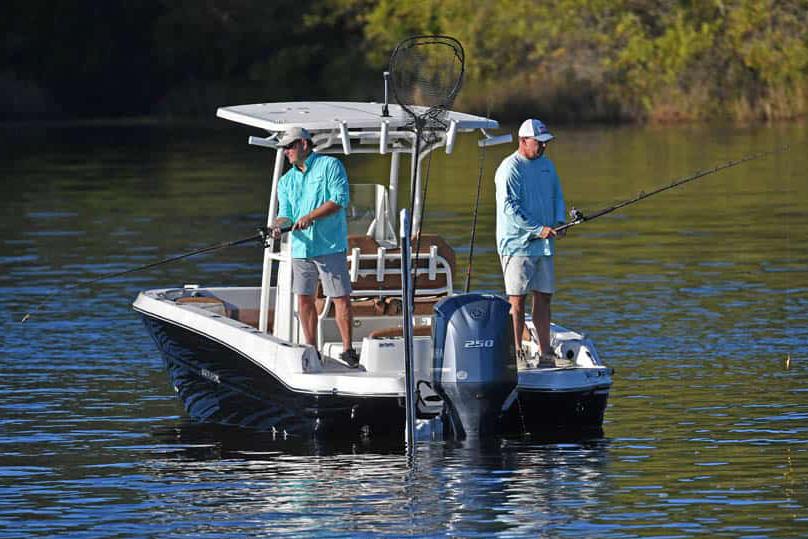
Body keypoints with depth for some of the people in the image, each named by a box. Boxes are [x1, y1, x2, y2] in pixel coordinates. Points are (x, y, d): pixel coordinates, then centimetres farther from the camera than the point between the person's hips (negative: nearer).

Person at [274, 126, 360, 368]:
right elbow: (285, 213, 8)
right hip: (301, 247, 6)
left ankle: (348, 350, -1)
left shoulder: (330, 166, -2)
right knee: (304, 298, 6)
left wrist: (310, 216, -19)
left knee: (341, 298, -6)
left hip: (330, 246, -6)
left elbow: (340, 199, -12)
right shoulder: (286, 181, 15)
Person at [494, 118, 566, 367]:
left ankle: (545, 353, 12)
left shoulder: (547, 165, 14)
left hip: (543, 244, 7)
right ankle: (516, 354, -3)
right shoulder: (510, 169, -10)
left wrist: (559, 221, 1)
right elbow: (510, 207, -17)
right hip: (517, 244, -7)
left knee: (543, 297, 8)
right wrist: (538, 229, -21)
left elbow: (557, 197, 21)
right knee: (517, 300, -5)